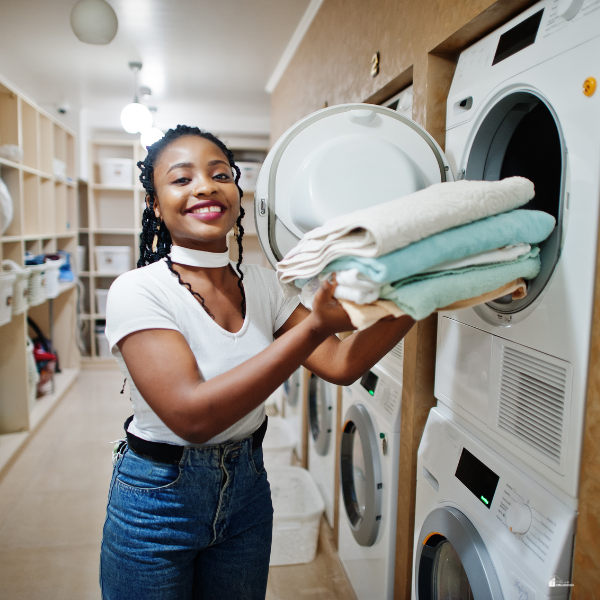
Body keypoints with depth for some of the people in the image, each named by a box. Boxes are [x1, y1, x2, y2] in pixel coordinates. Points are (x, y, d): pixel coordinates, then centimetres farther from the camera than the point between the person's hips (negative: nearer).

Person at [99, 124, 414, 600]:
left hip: (247, 489, 5)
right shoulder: (138, 291, -21)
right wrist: (313, 327, -38)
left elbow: (341, 364, -10)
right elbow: (192, 415, -32)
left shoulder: (262, 284, -4)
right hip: (157, 499, -4)